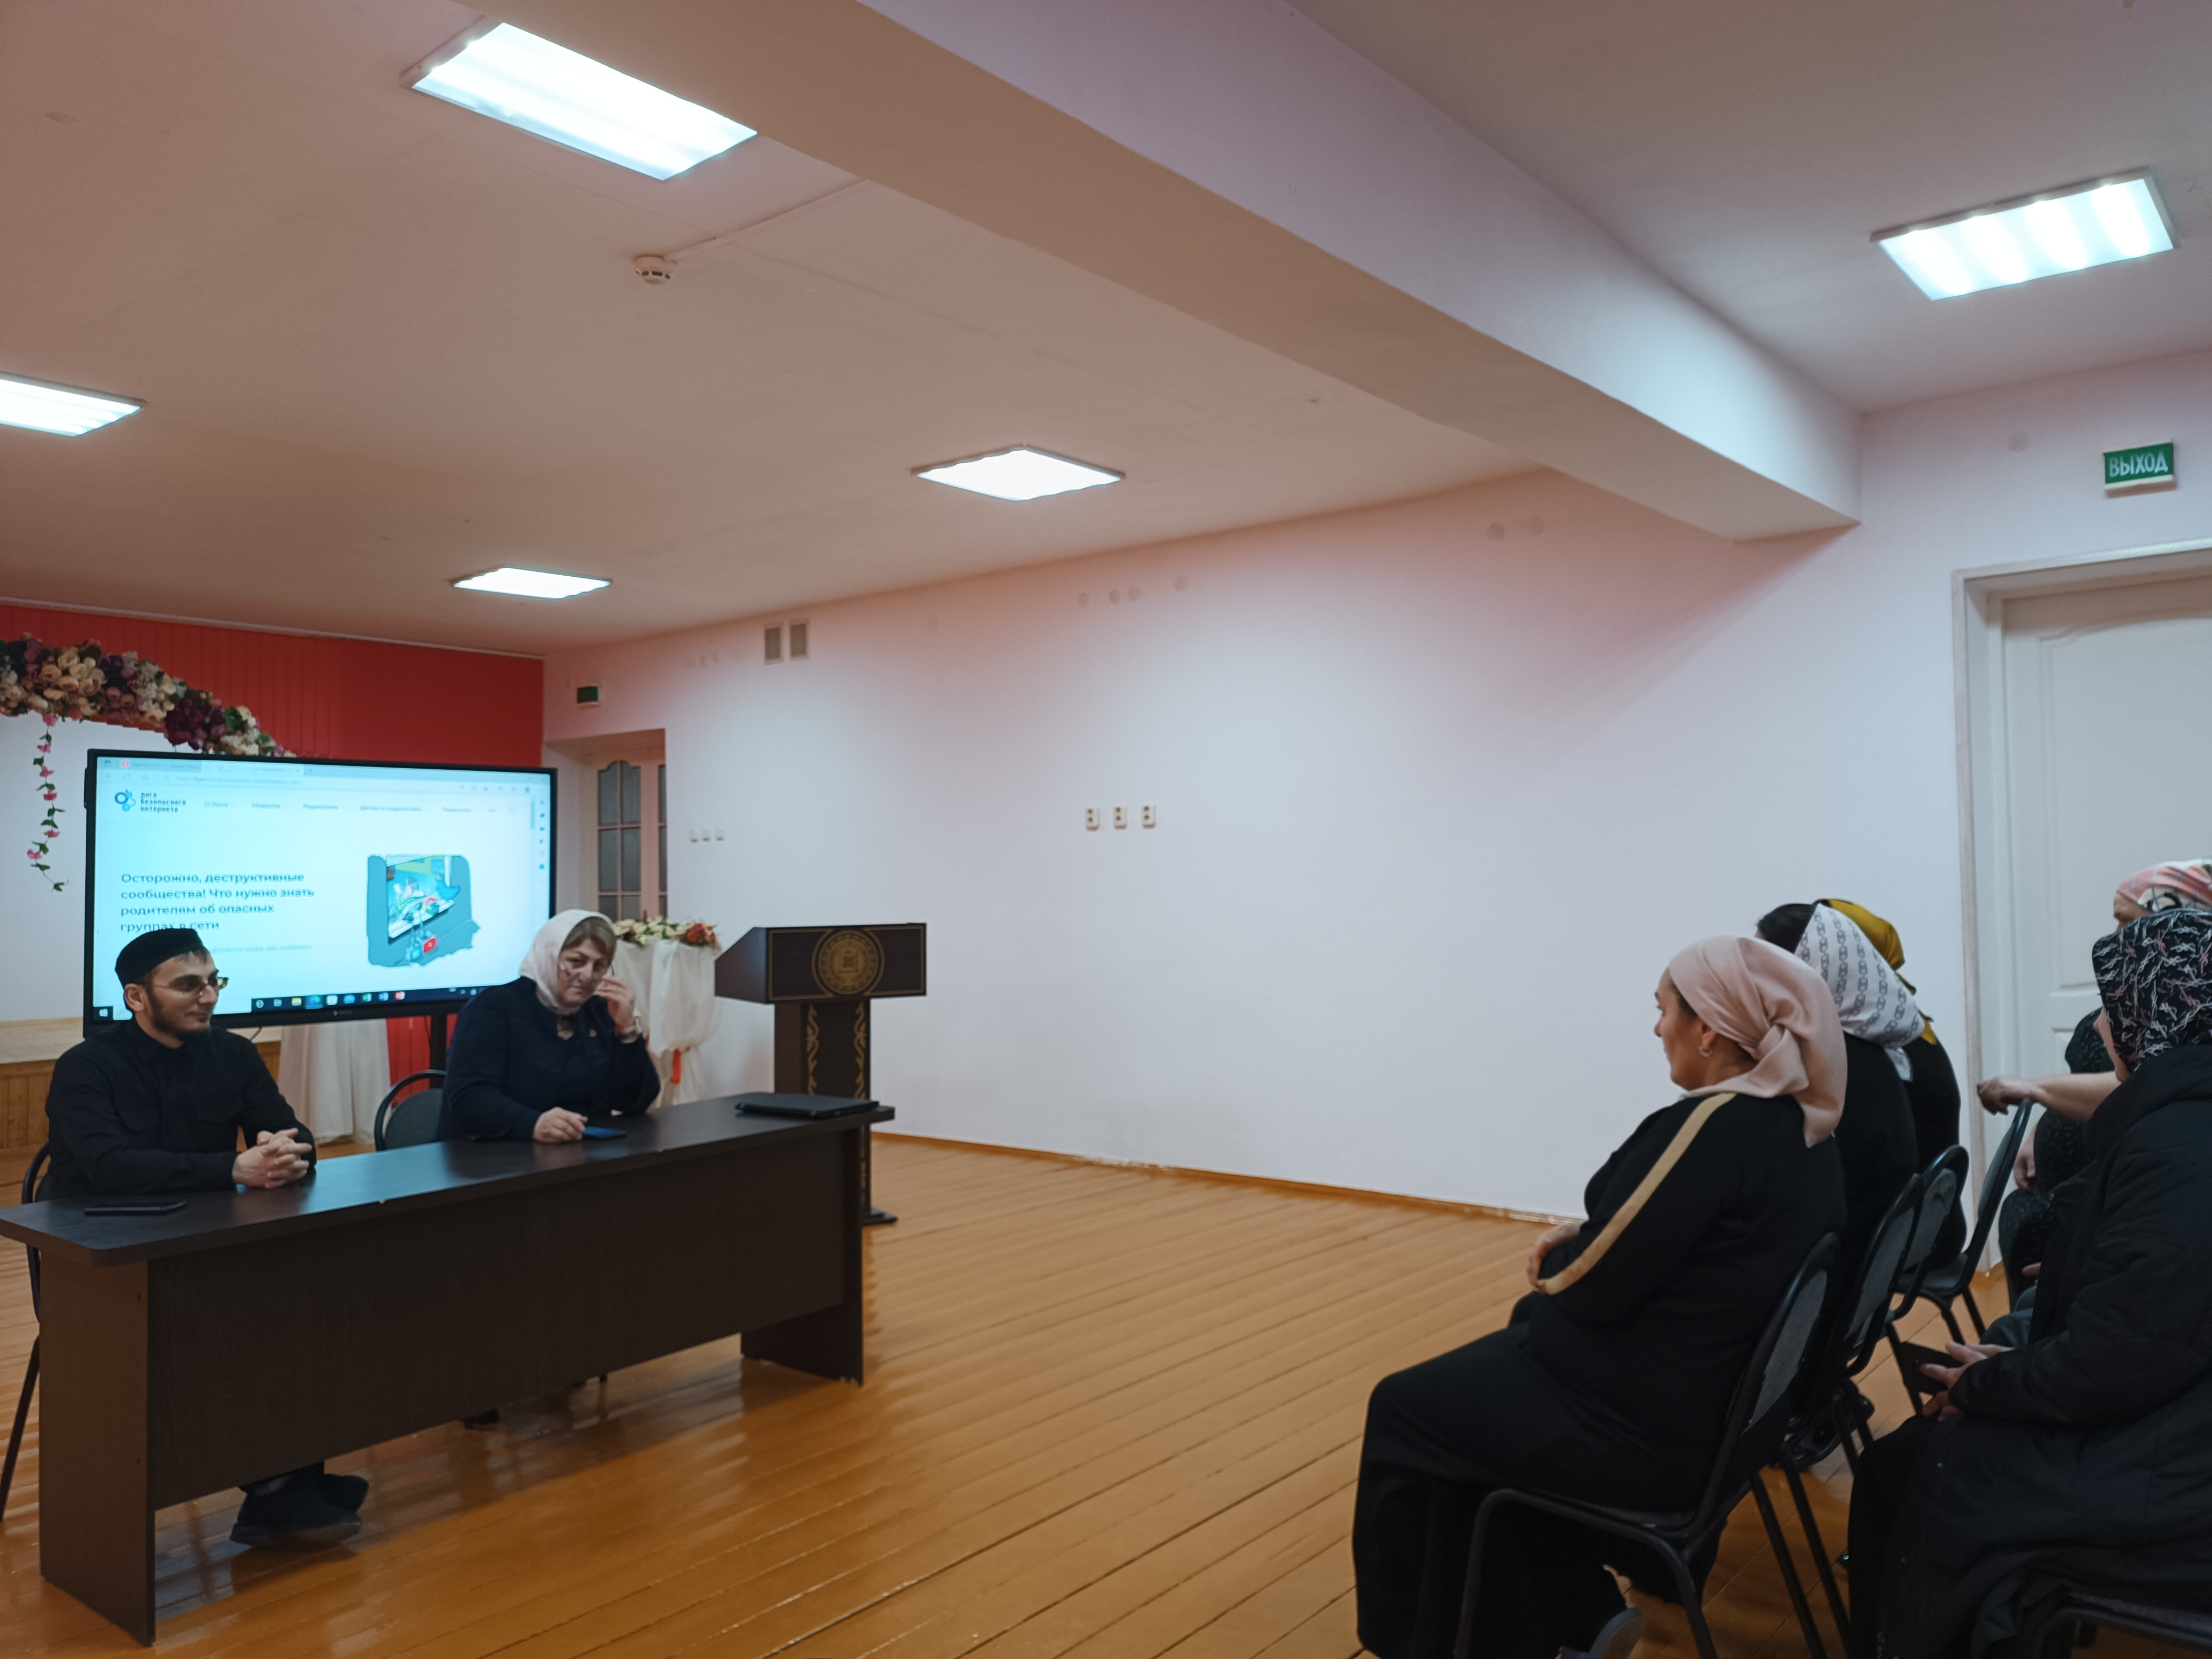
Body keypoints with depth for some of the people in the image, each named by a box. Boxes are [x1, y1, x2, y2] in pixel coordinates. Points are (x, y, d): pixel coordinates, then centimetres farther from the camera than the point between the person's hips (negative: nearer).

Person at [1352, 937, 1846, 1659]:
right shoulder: (1802, 1127, 3)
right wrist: (1584, 1238, 2)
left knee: (1402, 1410, 9)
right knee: (1469, 1387, 24)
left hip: (1644, 1426, -9)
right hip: (1726, 1402, 9)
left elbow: (1592, 1288, -22)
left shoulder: (1715, 1128, -26)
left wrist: (1558, 1259, -1)